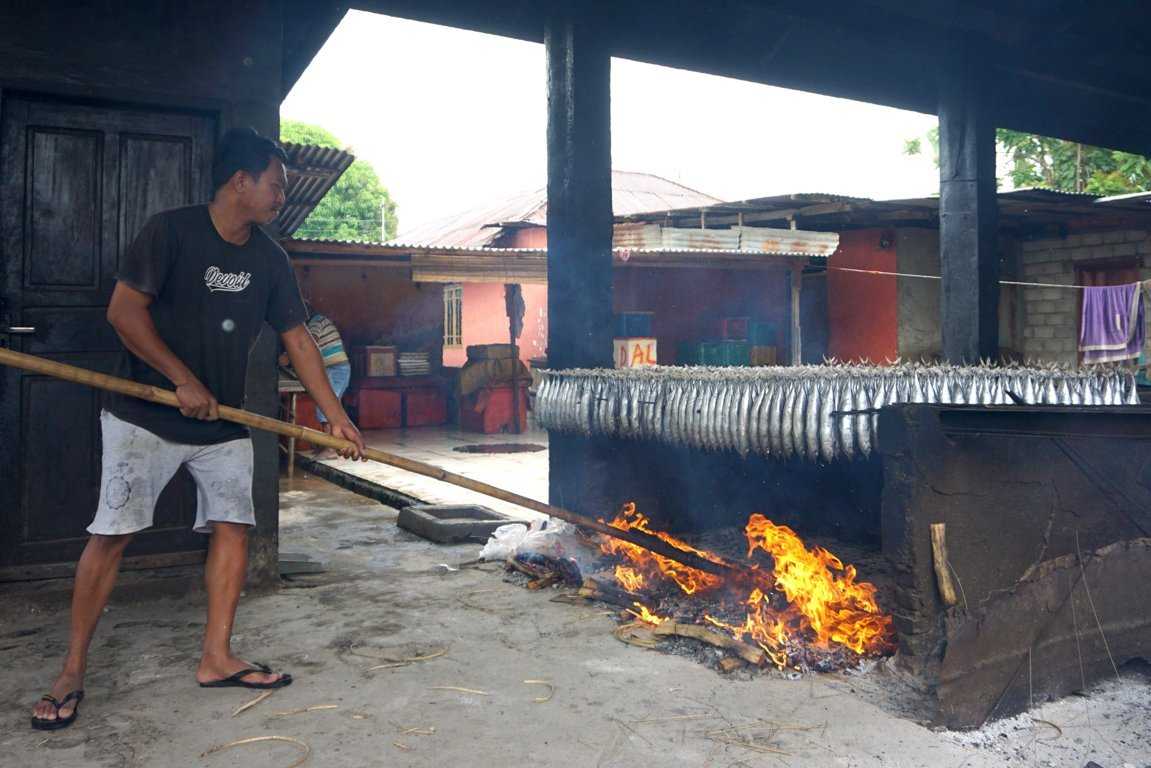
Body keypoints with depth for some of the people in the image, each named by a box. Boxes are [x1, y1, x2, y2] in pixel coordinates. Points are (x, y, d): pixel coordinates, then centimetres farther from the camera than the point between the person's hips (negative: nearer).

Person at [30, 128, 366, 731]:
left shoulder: (269, 260, 4)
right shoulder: (171, 230, -11)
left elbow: (298, 341, 5)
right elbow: (123, 310, -14)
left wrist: (337, 418, 2)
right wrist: (184, 381, -18)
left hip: (224, 422, 5)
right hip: (144, 416, -5)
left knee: (233, 526, 1)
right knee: (111, 534, -3)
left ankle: (216, 659, 12)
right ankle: (72, 672, 10)